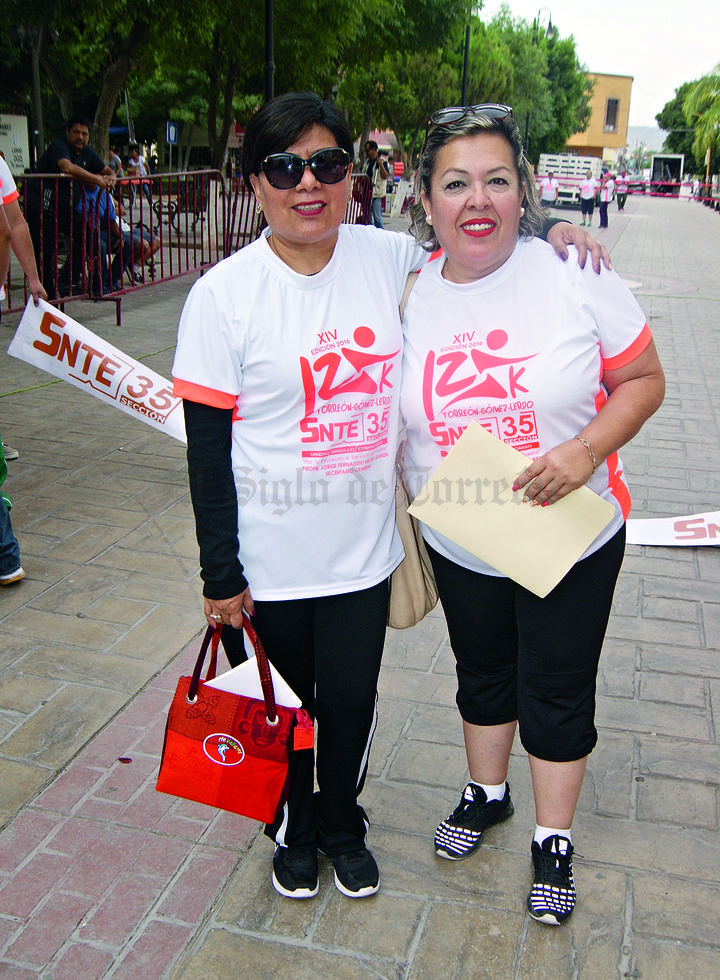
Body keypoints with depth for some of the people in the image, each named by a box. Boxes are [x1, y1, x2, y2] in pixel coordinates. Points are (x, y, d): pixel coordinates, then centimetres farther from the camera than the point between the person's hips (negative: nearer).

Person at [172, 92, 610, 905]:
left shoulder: (389, 259, -3)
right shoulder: (223, 295, -12)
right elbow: (207, 448, -9)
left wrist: (547, 231, 1)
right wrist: (219, 573, -8)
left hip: (364, 550, 2)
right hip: (269, 561, -2)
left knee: (351, 702, 16)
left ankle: (342, 824, 46)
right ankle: (294, 828, 47)